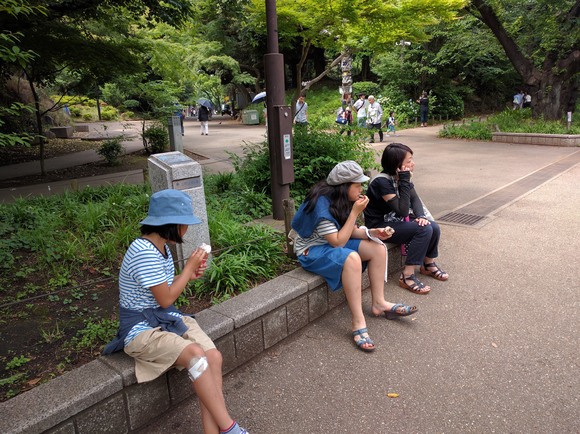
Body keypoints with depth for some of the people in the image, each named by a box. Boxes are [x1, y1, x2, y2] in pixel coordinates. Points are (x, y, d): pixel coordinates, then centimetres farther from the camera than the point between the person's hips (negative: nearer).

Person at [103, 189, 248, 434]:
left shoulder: (161, 247, 7)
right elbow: (165, 299, -18)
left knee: (213, 356, -16)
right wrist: (189, 266, -9)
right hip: (141, 328, -8)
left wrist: (190, 275, 2)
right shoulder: (144, 252, -22)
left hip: (168, 319, 8)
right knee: (196, 355, -31)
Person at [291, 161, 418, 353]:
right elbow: (338, 241, -26)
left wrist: (372, 233, -15)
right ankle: (358, 323, -31)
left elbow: (350, 231, 3)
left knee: (378, 248, -6)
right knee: (351, 258, -36)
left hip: (334, 243, 9)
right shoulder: (321, 204, -27)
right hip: (312, 251, -9)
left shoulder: (341, 200, -1)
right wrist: (355, 212, -27)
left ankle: (378, 303, 1)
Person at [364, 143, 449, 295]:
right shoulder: (382, 181, -25)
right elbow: (402, 210, -28)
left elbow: (415, 199, -1)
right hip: (380, 227, -8)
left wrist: (420, 216, -21)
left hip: (397, 220, 8)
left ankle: (428, 265, 17)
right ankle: (407, 277, -17)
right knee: (424, 230, -24)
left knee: (434, 228, -9)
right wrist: (405, 181, -29)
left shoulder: (402, 177, 0)